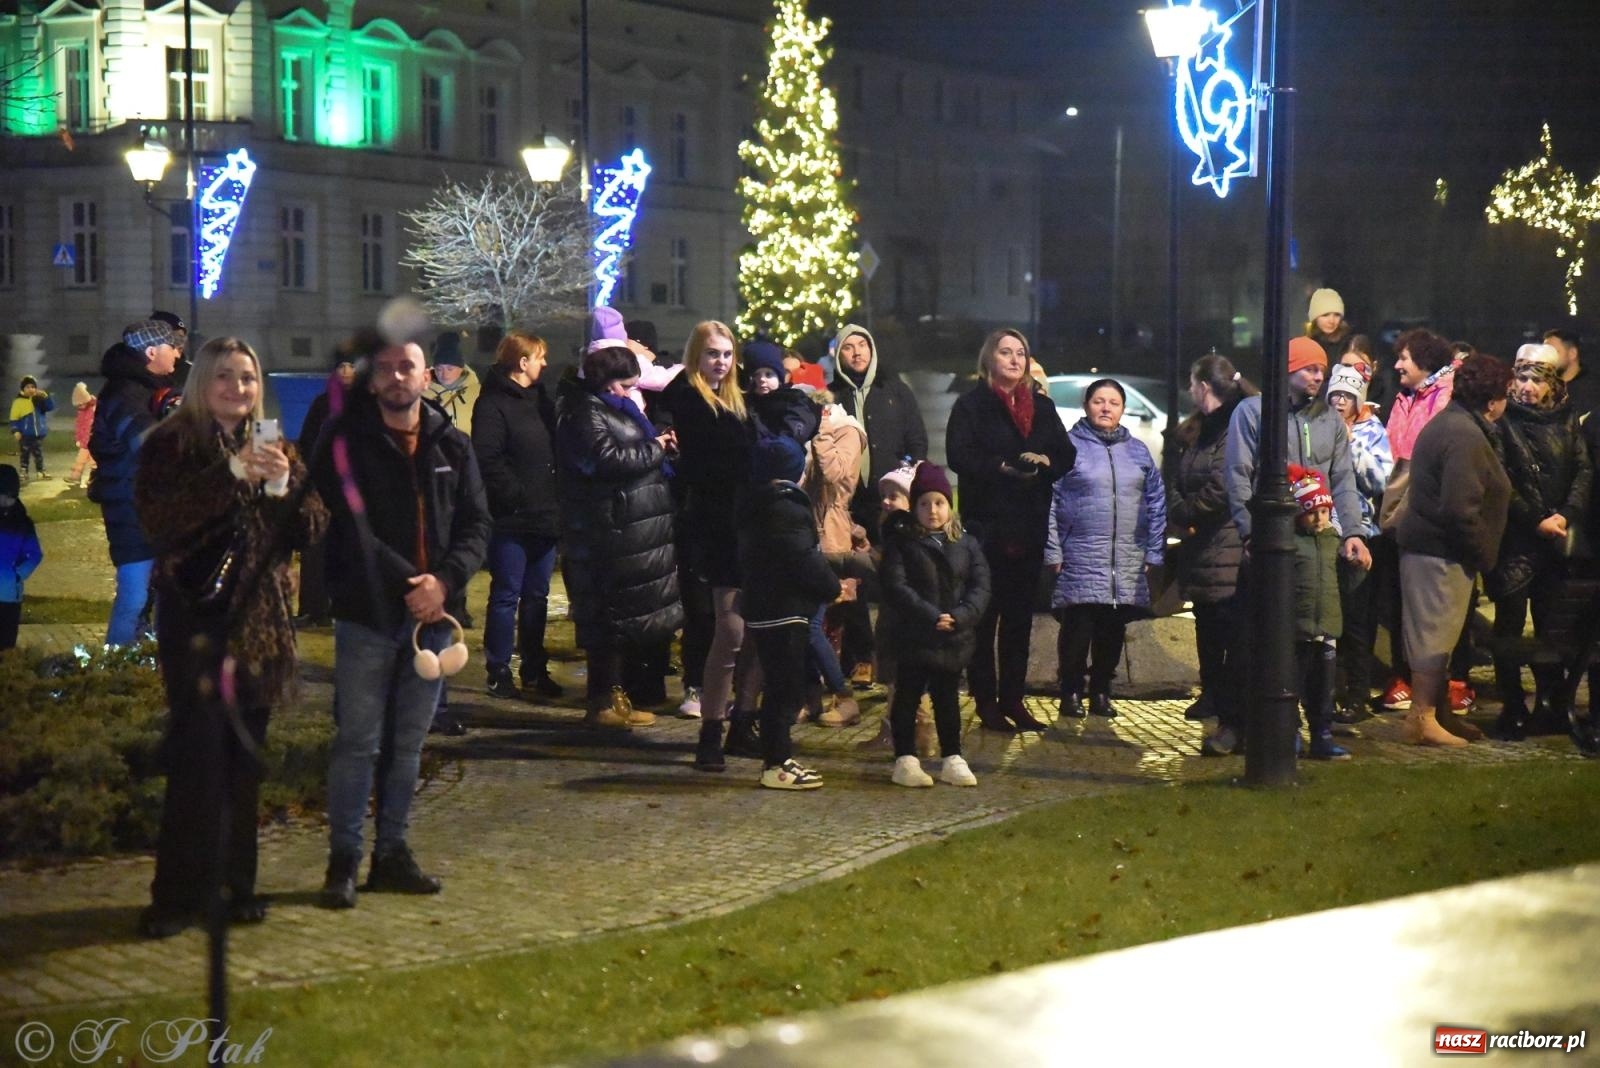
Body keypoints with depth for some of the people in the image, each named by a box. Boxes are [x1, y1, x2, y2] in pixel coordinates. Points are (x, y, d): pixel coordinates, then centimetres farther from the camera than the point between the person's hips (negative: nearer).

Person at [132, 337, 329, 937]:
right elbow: (158, 519, -16)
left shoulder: (275, 450, 13)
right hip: (195, 616, -4)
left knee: (245, 755, 6)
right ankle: (178, 893, -3)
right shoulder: (169, 446, 1)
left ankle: (236, 884, 15)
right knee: (198, 750, -10)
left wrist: (282, 486, -13)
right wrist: (232, 473, -22)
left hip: (260, 618, 4)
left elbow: (310, 530, 5)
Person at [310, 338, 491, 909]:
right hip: (368, 615, -4)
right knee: (358, 742, -1)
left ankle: (392, 853, 22)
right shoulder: (348, 443, -4)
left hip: (433, 616, 4)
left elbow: (476, 525, 4)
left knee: (408, 744, 12)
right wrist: (408, 585, -18)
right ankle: (343, 859, 8)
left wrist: (444, 579, -13)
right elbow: (355, 534, -12)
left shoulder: (453, 447, 9)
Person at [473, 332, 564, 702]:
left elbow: (555, 448, 20)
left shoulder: (540, 399, 16)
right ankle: (499, 673, 5)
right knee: (506, 595, -1)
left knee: (537, 596, 13)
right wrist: (516, 495, -18)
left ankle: (535, 671, 21)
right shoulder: (493, 404, -10)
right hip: (512, 518, -8)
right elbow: (487, 459, -18)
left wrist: (555, 503, 8)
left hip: (544, 516, 8)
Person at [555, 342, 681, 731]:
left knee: (622, 615, 14)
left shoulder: (613, 408, 20)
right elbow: (607, 459, -22)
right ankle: (603, 702, 1)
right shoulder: (586, 413, -12)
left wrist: (658, 444, 10)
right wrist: (655, 448, -11)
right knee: (611, 614, -5)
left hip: (631, 532, 10)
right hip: (608, 532, -10)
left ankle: (612, 694, 22)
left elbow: (632, 454, 30)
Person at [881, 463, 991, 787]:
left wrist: (961, 616, -18)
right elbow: (896, 586, -13)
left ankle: (952, 760, 20)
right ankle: (906, 760, 10)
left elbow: (980, 586, 0)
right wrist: (930, 616, -21)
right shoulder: (901, 542, -4)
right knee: (908, 698, 4)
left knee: (947, 699, 13)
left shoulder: (967, 544, 7)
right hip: (914, 637, -3)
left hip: (955, 639, 3)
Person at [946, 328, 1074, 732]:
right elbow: (959, 455, -12)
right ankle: (986, 702, 1)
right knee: (984, 615, -3)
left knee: (1020, 616, 8)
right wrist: (1004, 468, -23)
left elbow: (1066, 455, 10)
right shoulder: (972, 404, 1)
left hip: (1030, 527, 5)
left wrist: (1045, 462, -11)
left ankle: (1013, 699, 14)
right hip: (986, 524, -5)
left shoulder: (1042, 406, 16)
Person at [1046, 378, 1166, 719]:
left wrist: (1154, 551, 5)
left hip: (1129, 563, 4)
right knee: (1078, 627, -5)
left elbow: (1156, 502, 13)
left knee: (1113, 629, 7)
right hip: (1080, 559, -4)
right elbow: (1049, 502, -3)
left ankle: (1101, 692, 19)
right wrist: (1053, 552, -9)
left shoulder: (1137, 451, 14)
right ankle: (1071, 693, 7)